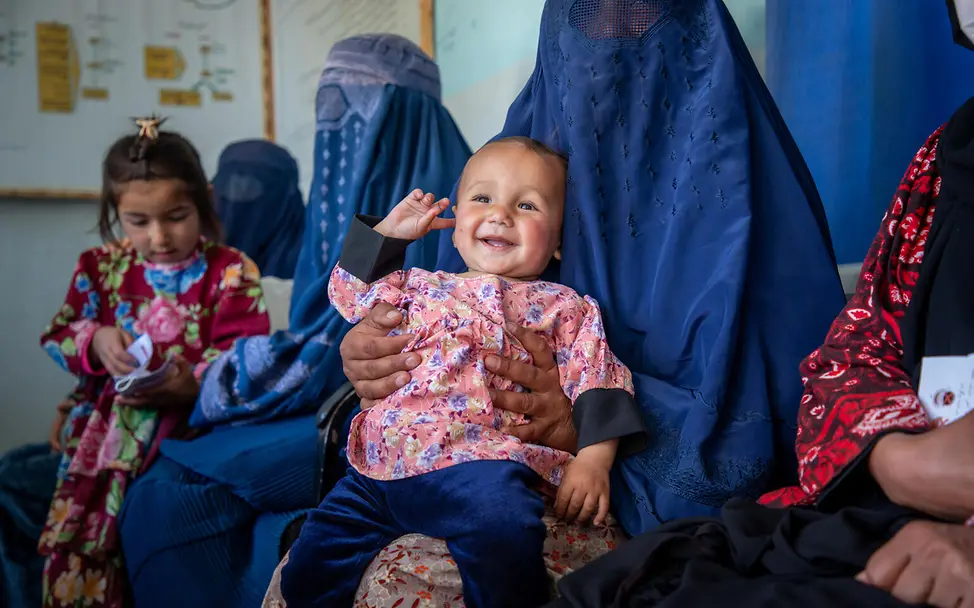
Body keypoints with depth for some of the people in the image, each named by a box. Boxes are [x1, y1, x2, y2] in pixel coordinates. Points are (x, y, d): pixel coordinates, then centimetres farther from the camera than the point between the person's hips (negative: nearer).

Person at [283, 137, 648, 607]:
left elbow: (595, 383, 6)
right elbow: (348, 292, 33)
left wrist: (593, 459, -9)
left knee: (501, 531, -37)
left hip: (476, 462, -5)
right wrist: (389, 230, 26)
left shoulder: (564, 308, 14)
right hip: (379, 462, 5)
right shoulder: (421, 287, 25)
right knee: (309, 569, -3)